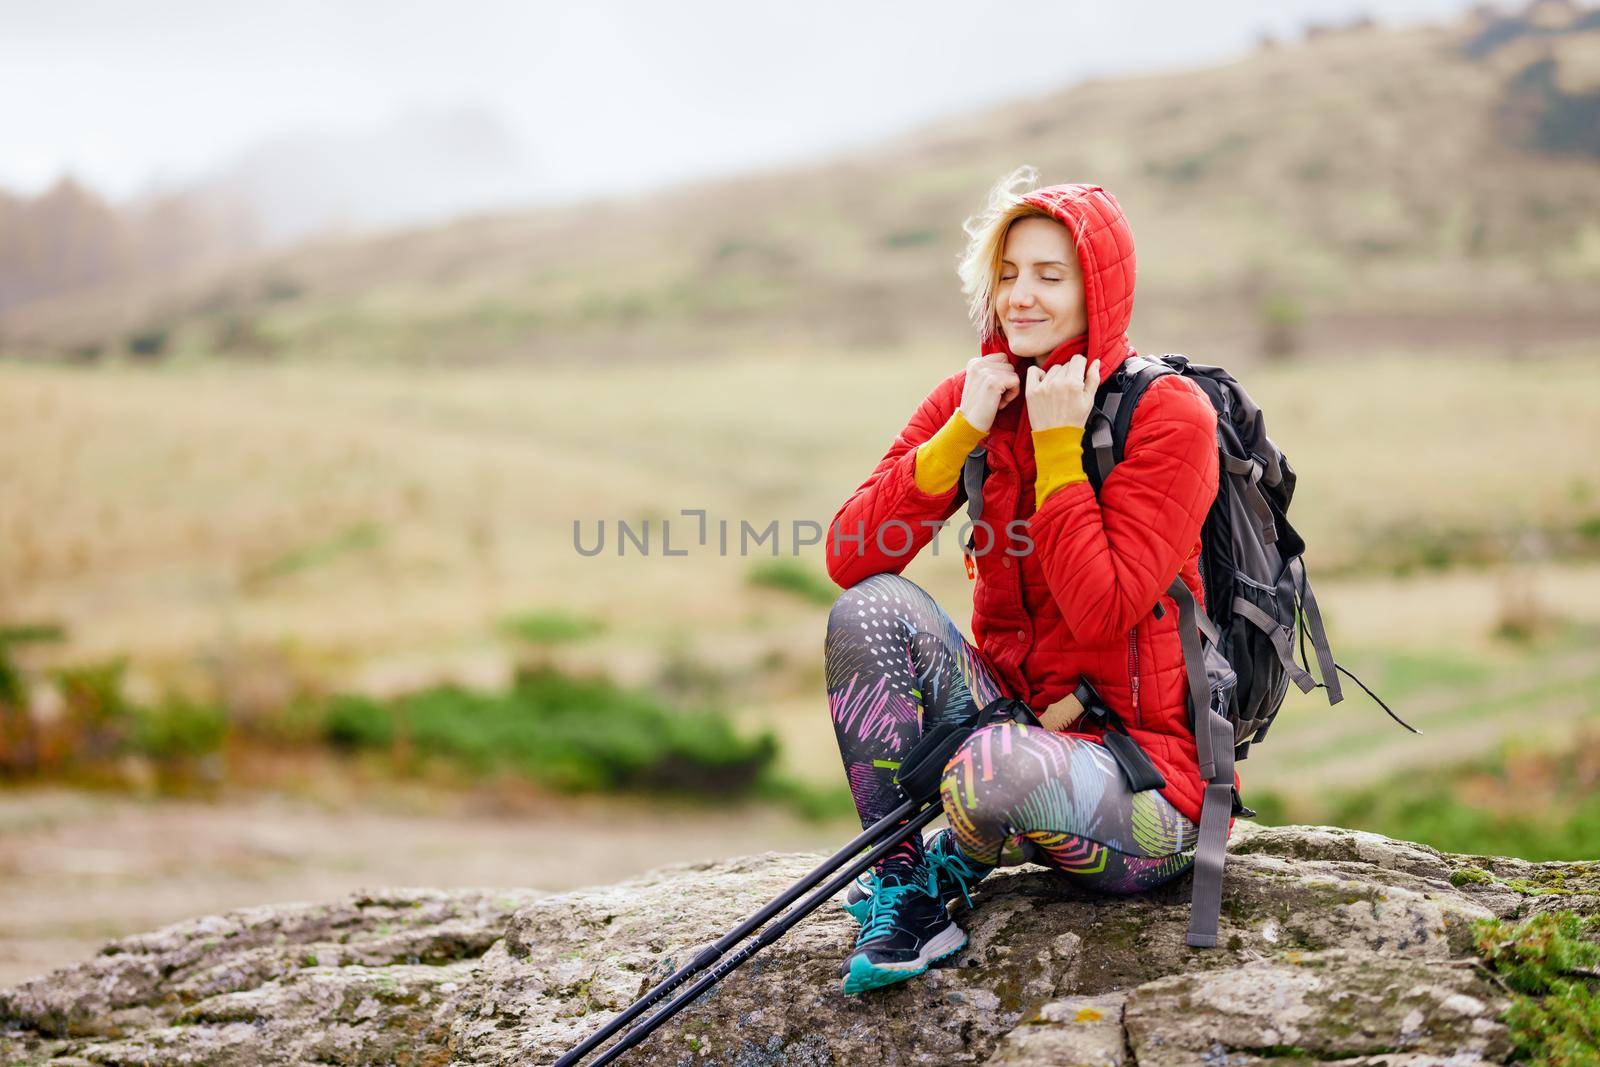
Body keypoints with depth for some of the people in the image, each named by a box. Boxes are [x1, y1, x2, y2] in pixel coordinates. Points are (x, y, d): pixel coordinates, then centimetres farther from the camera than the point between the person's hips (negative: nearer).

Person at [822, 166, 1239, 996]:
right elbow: (847, 558, -8)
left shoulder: (1168, 416, -12)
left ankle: (955, 866, 1)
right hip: (1018, 720, 5)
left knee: (996, 770, -38)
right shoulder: (974, 397, 4)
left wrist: (1057, 446, -19)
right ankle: (900, 894, -12)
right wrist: (966, 431, -15)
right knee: (871, 608, -20)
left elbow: (1101, 612, -22)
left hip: (1142, 775, -5)